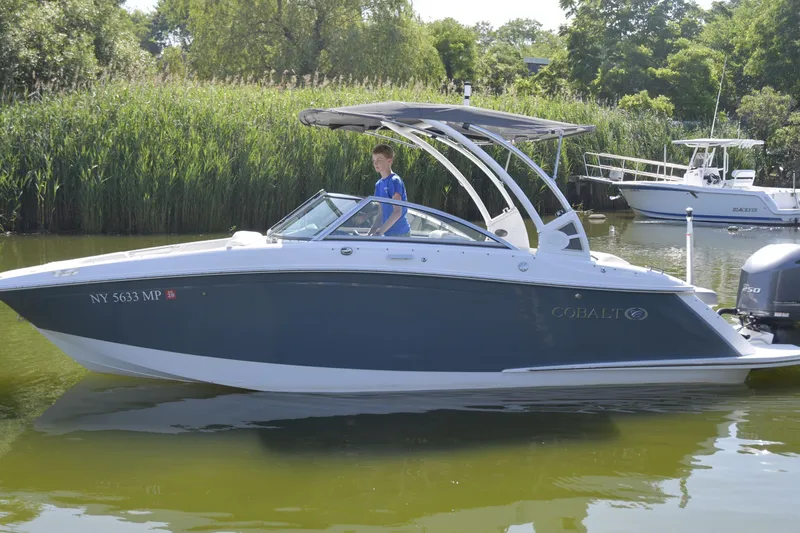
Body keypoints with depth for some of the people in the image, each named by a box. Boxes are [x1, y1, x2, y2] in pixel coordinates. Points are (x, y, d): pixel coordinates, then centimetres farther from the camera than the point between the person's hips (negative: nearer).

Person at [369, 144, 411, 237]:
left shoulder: (394, 181, -11)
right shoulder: (378, 184, 15)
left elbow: (397, 212, -18)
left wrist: (379, 232, -23)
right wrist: (370, 233, 7)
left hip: (400, 234, -8)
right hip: (388, 234, 8)